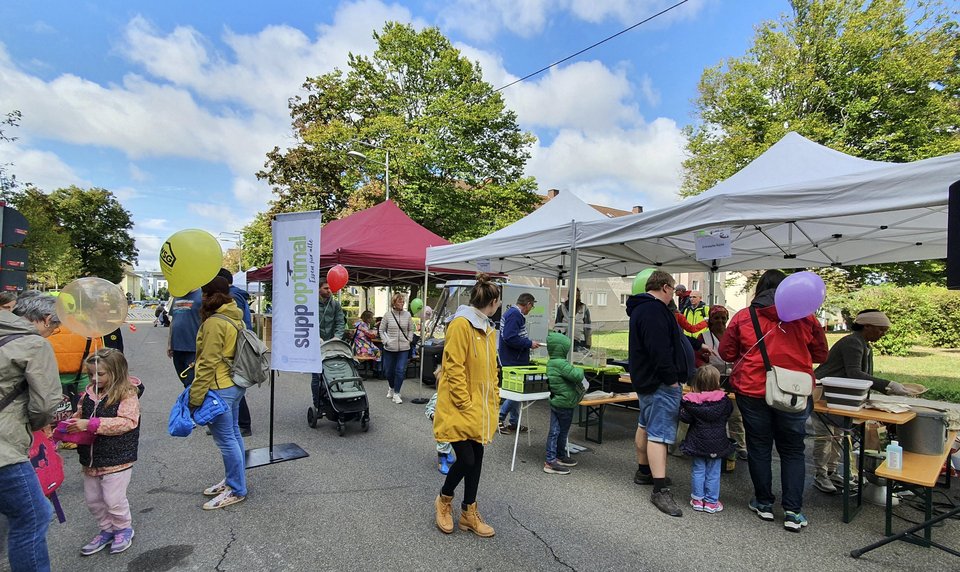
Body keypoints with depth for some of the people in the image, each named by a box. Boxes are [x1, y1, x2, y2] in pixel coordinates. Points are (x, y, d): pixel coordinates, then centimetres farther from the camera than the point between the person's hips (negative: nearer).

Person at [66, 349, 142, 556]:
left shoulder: (127, 393, -17)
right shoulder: (89, 392, 3)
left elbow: (127, 422, -26)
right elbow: (81, 415, 17)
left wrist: (91, 424, -29)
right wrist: (71, 424, -4)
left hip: (117, 458, -7)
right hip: (90, 458, 7)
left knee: (113, 499, 1)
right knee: (92, 499, 18)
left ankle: (124, 529, 27)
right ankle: (107, 529, 38)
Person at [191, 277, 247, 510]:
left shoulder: (214, 323, -19)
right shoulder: (235, 318, 9)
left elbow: (208, 363, -21)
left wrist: (195, 396, -16)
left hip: (220, 388, -10)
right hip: (235, 384, 10)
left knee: (226, 439, 0)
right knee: (232, 434, 18)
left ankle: (236, 490, 11)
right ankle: (233, 480, 32)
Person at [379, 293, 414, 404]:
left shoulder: (407, 315, 0)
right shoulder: (388, 315, -3)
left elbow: (411, 330, 12)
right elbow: (382, 330, 5)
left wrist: (409, 340, 0)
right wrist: (386, 341, -5)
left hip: (404, 348, 0)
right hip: (390, 348, 0)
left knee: (401, 371, -5)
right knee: (388, 371, 12)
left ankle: (396, 393, 9)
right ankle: (391, 387, 40)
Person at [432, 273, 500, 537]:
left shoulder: (489, 329, 10)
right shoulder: (461, 324, -16)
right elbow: (453, 367, -19)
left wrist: (493, 401, 11)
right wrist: (465, 404, -17)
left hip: (481, 408, 8)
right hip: (460, 407, -8)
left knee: (477, 458, 13)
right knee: (466, 459, -5)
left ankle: (469, 513, 29)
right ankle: (444, 499, 25)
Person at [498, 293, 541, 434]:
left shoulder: (513, 313, 14)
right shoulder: (515, 315, -19)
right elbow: (510, 338, -28)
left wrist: (528, 342, 14)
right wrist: (529, 344, -18)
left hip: (515, 361, 11)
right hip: (514, 362, -11)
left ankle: (514, 422, 24)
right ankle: (499, 418, 5)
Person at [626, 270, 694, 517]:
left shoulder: (642, 308, 16)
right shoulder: (654, 310, -19)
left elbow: (671, 339, 26)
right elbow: (659, 349, -28)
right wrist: (671, 378, -21)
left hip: (647, 379, 12)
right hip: (661, 384, -12)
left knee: (646, 426, 20)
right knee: (659, 433, -10)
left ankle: (644, 471, 34)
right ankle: (660, 490, -7)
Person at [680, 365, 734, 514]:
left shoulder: (691, 401, -16)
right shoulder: (723, 400, -12)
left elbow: (685, 418, -12)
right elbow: (728, 413, 4)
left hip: (698, 442, 0)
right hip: (716, 444, 0)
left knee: (698, 470, 13)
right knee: (713, 473, 12)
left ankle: (697, 499, 21)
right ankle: (711, 502, 20)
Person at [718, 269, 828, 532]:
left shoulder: (743, 316, -5)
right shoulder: (805, 317, -3)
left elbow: (727, 353, 2)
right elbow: (820, 354, 8)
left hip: (752, 392, -1)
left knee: (759, 447, 13)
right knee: (792, 451, 14)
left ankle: (764, 503, 24)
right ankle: (793, 511, 13)